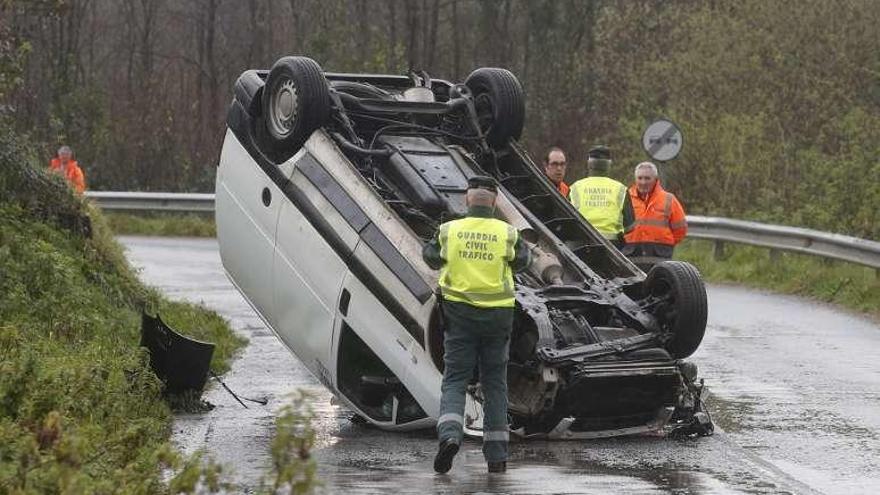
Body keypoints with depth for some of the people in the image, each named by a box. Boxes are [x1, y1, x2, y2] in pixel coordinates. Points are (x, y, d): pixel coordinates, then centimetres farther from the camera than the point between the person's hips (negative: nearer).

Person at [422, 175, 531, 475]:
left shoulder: (449, 231, -4)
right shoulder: (507, 233, -5)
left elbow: (431, 257, 13)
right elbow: (522, 260, 11)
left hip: (459, 314, 0)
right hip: (498, 315, 0)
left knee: (454, 380, 4)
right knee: (494, 383, 10)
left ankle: (449, 434, -22)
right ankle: (496, 455, 10)